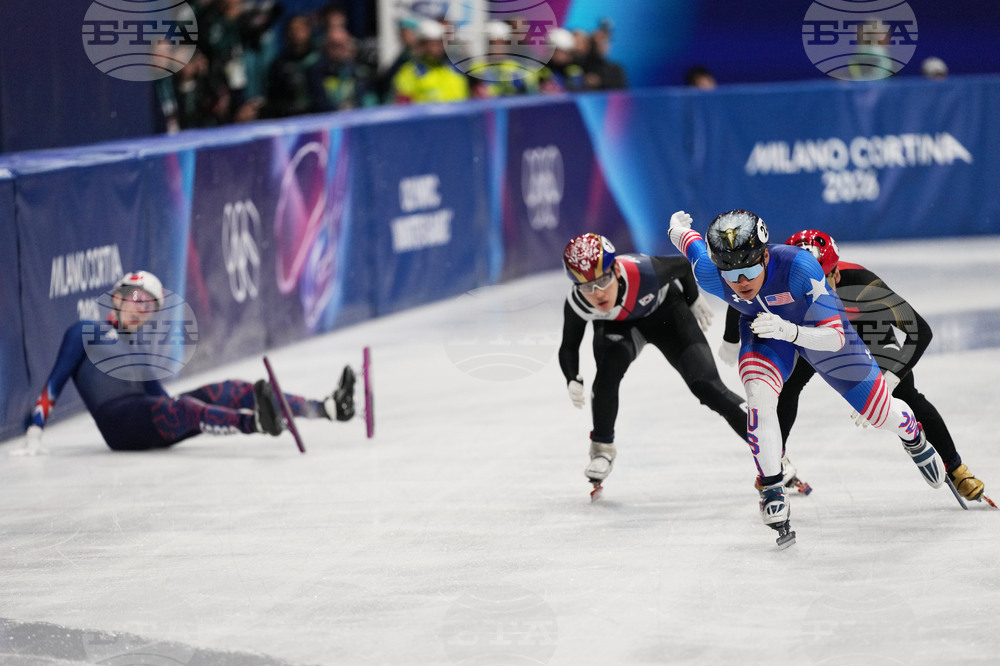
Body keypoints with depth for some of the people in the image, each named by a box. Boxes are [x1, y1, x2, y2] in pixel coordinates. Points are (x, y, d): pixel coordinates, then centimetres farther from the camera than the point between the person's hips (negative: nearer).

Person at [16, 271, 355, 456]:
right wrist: (34, 432, -12)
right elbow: (54, 384, -3)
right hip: (117, 424, -7)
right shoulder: (84, 334, 4)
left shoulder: (140, 340, 24)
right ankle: (255, 421, -65)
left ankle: (326, 408, -17)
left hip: (153, 424, 7)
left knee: (231, 392, -8)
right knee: (182, 409, -37)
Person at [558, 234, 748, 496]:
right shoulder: (576, 305, -32)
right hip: (617, 325, 1)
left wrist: (695, 301, -2)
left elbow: (682, 267, -18)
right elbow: (569, 346, -12)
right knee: (608, 371, -29)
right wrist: (573, 380, -31)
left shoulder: (643, 272, -41)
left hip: (664, 310, -1)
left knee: (704, 383, -14)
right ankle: (602, 448, -7)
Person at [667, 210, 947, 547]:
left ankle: (913, 435, 49)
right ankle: (772, 491, -13)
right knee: (759, 394, -30)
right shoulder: (709, 275, -34)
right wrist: (677, 227, 13)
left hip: (816, 324, -1)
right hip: (762, 329, 1)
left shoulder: (799, 267, -44)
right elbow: (692, 241, -11)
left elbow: (834, 338, -42)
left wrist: (788, 330, -60)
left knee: (879, 412, 11)